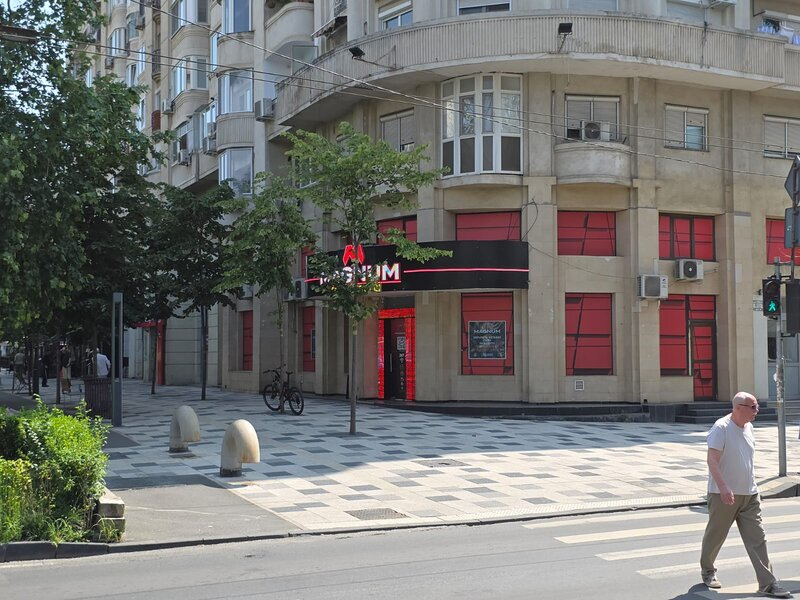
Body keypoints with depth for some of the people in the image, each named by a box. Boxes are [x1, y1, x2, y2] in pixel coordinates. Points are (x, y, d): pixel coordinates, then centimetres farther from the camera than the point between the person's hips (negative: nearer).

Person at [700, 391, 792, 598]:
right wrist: (723, 487, -35)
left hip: (749, 494, 7)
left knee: (757, 538, 1)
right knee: (715, 535, 9)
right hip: (724, 494, -6)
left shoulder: (748, 427, 9)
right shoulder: (721, 428, -16)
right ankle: (707, 571, 30)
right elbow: (712, 460, -24)